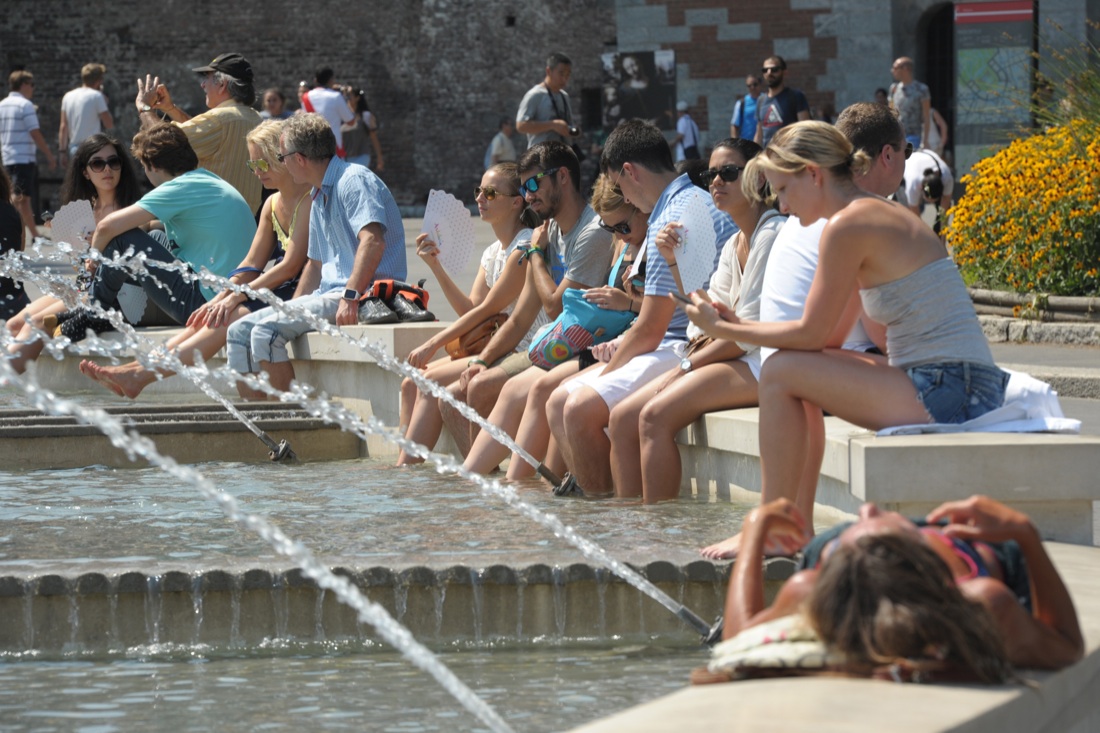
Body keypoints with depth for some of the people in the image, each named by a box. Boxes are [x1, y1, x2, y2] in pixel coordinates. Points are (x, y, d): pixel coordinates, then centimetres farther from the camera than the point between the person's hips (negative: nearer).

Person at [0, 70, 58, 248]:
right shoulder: (25, 105, -9)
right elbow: (35, 134, -14)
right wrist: (50, 155, -8)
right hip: (24, 158, -8)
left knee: (24, 199, 15)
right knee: (20, 198, -11)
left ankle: (35, 235, 23)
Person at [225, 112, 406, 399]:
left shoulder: (354, 180, -10)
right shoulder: (318, 199, 22)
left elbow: (373, 241, -24)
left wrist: (350, 297, -30)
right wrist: (291, 310, 24)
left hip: (364, 296, -10)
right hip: (328, 295, 10)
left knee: (266, 331, -25)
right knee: (239, 332, 1)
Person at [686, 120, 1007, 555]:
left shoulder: (847, 225, -12)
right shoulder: (879, 215, 17)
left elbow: (811, 335, -9)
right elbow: (831, 334, 19)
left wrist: (724, 330, 2)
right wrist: (738, 327, 15)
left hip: (943, 395, -10)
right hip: (963, 391, 10)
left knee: (780, 373, -7)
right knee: (798, 378, 19)